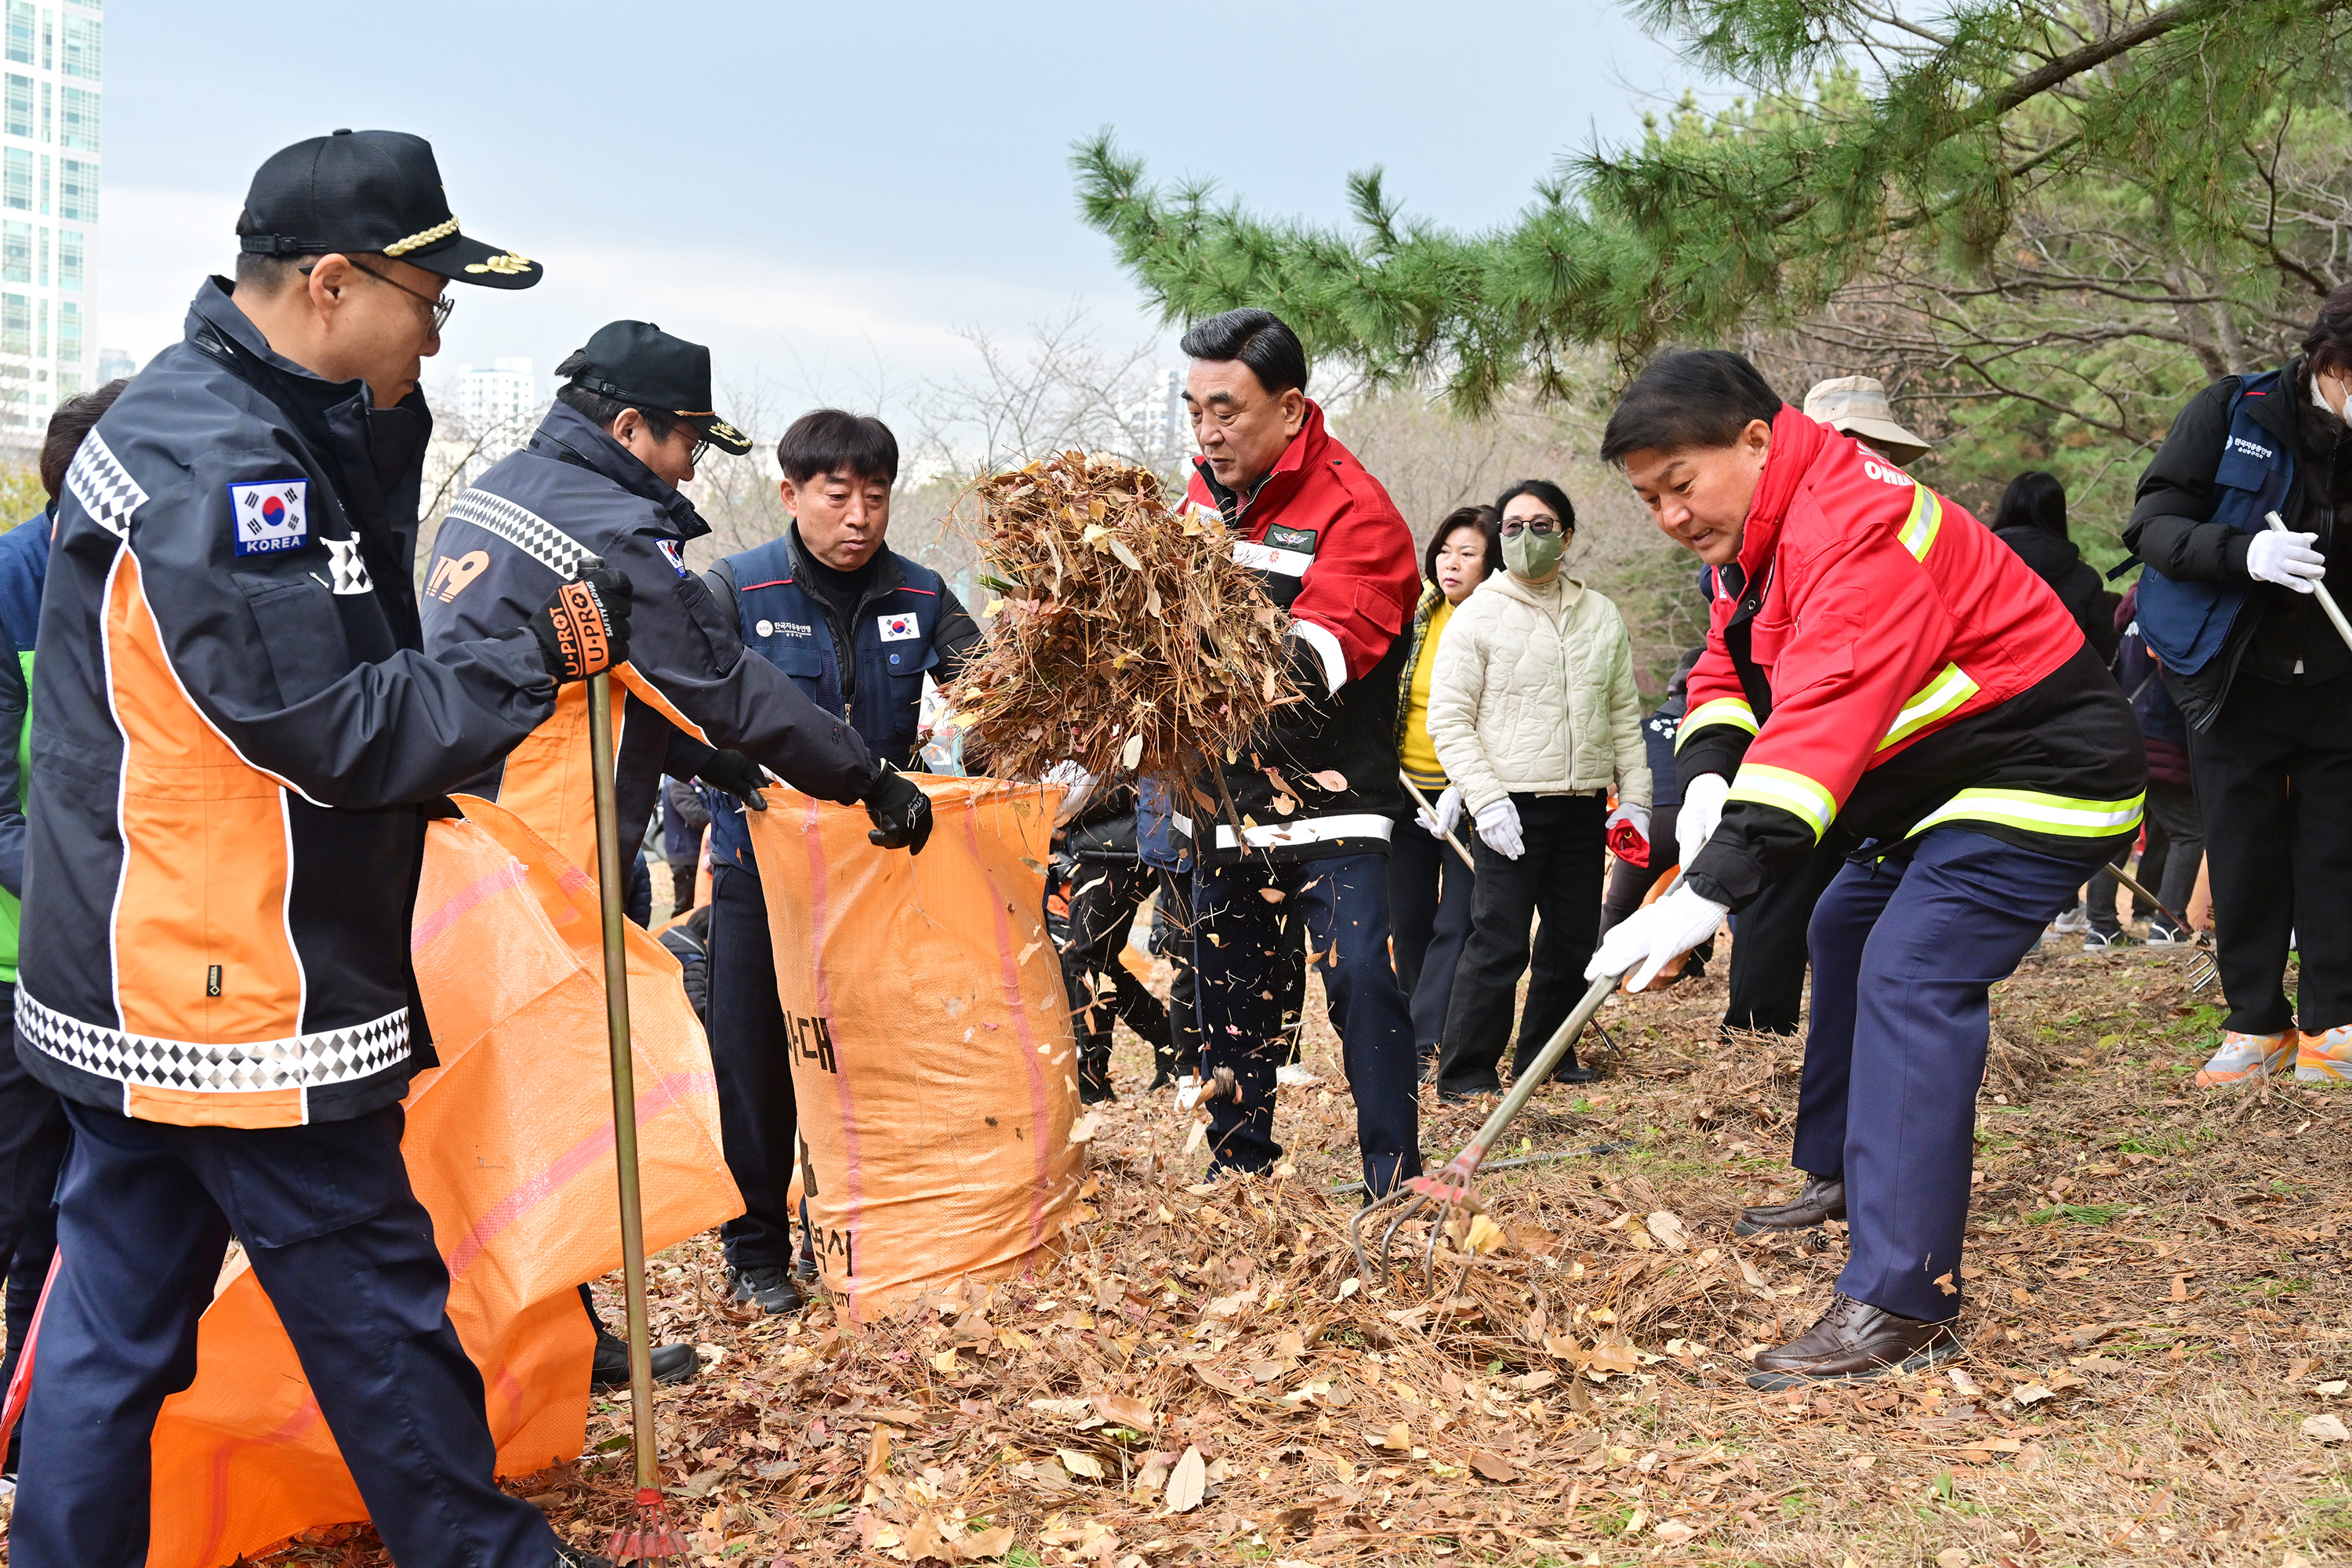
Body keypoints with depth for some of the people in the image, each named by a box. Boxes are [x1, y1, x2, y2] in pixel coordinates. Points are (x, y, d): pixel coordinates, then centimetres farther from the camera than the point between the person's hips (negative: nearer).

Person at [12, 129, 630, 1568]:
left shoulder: (206, 421, 12)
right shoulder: (220, 467, -21)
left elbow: (342, 656, 12)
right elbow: (337, 731, -22)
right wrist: (536, 664, -14)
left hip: (143, 986, 10)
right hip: (239, 1004, -10)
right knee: (376, 1312, 4)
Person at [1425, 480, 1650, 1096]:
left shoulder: (1602, 616, 11)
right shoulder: (1478, 615, -3)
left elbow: (1624, 715, 16)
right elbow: (1449, 720, -6)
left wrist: (1634, 796, 8)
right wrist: (1485, 798, -15)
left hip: (1584, 807, 5)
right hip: (1512, 806, -5)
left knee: (1574, 940, 11)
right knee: (1499, 945, -9)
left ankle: (1545, 1054, 26)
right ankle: (1465, 1073, -2)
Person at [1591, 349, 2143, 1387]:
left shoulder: (1859, 532, -29)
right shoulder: (1763, 529, 6)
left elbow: (1824, 719, -40)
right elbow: (1725, 671, 8)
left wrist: (1713, 888, -45)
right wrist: (1707, 780, -15)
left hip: (2040, 775, -11)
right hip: (1943, 785, 11)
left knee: (1910, 980, -24)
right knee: (1849, 928, 25)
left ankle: (1901, 1305, -28)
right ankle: (1838, 1177, 43)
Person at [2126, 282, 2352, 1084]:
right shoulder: (2231, 413, -11)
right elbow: (2153, 523, -15)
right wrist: (2243, 551, -32)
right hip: (2235, 678, -2)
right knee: (2243, 853, 4)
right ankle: (2257, 1024, 16)